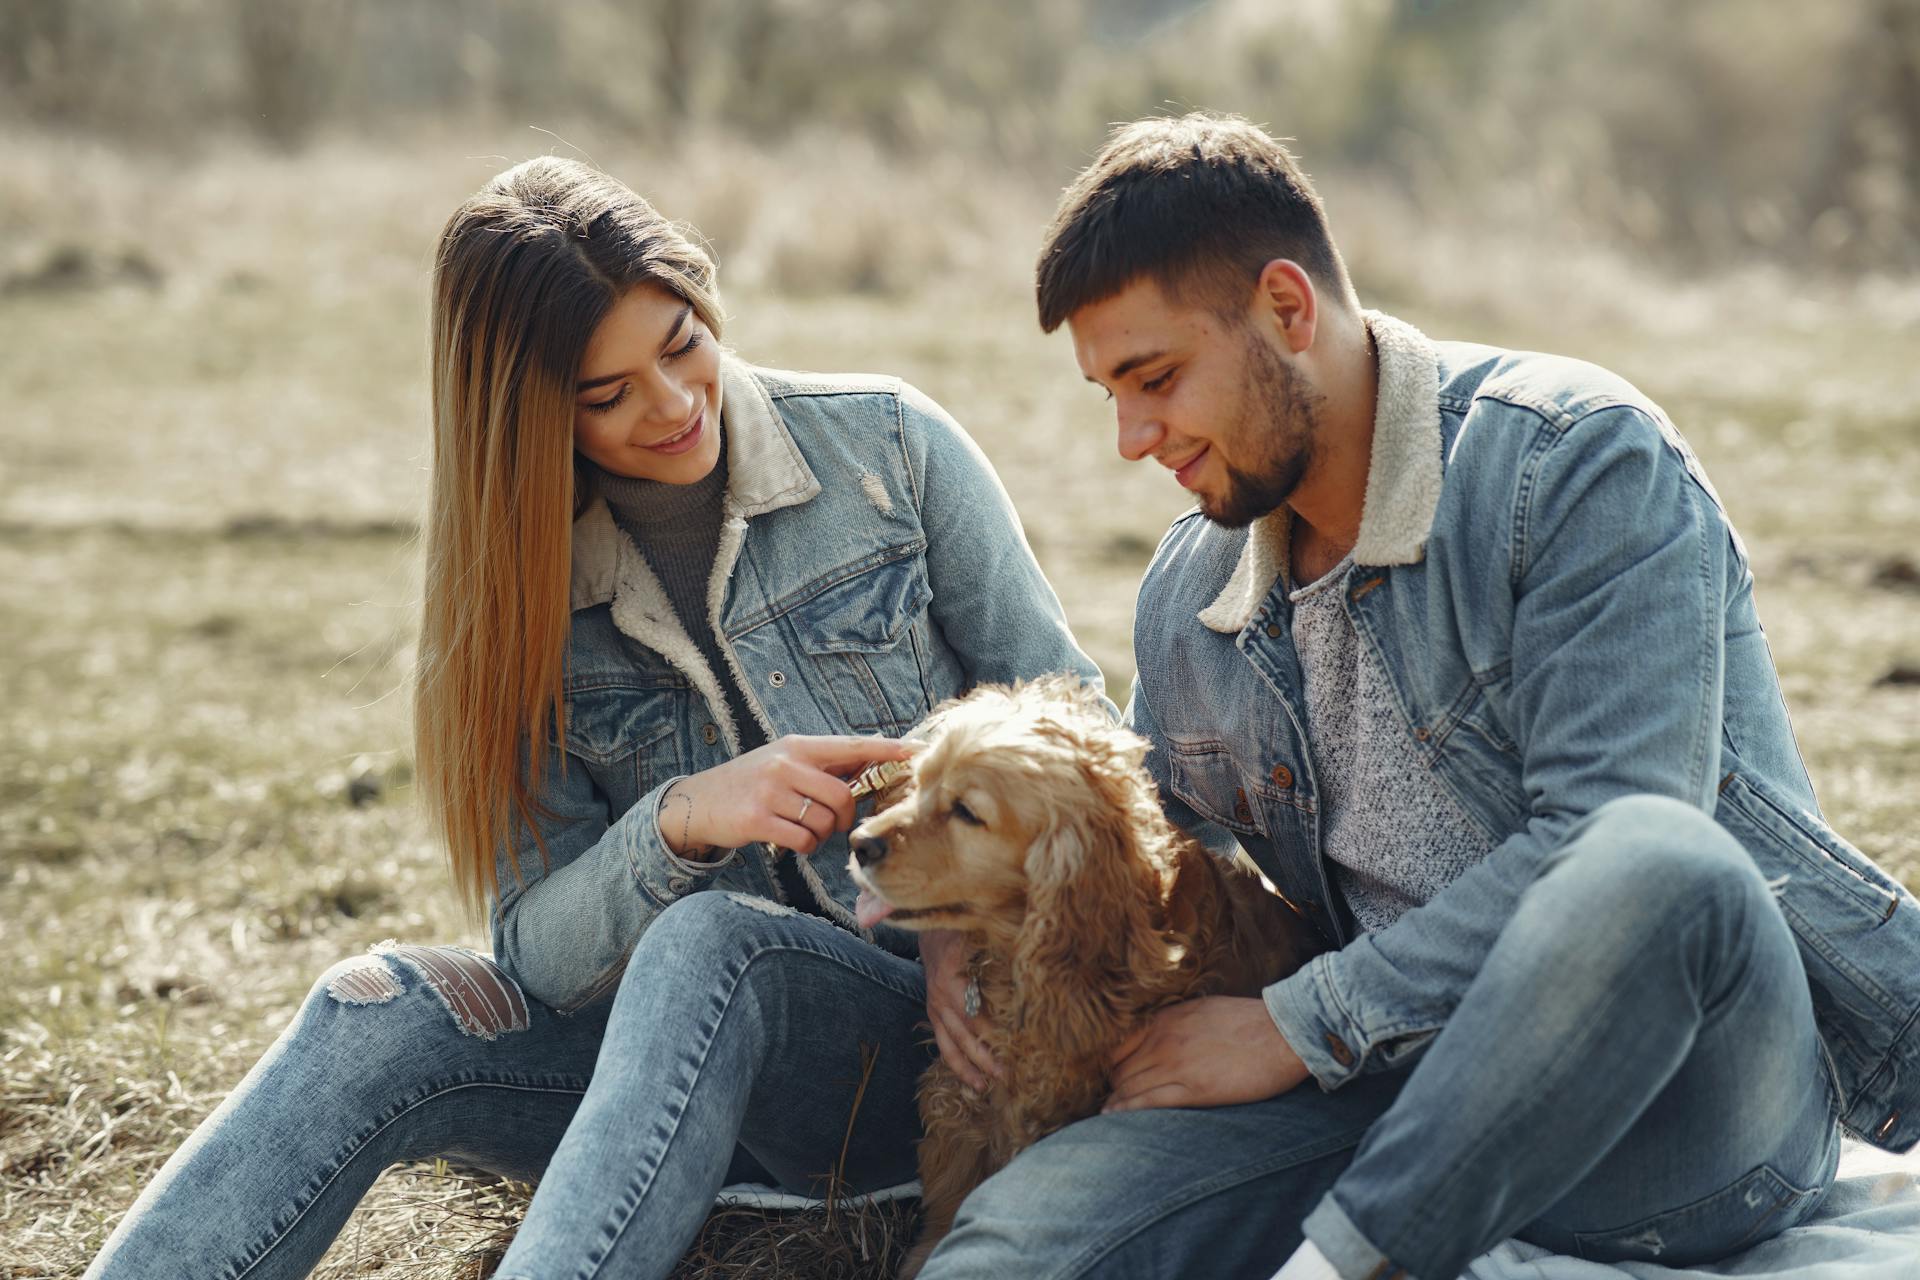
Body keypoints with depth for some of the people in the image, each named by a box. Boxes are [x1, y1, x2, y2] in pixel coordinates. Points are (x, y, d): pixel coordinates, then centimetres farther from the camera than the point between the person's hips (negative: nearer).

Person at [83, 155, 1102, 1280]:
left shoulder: (888, 445, -2)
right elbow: (542, 952, -3)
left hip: (944, 1031, -2)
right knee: (387, 1009, -23)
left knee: (705, 943, -34)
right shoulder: (524, 590, 2)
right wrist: (679, 823, -24)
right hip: (723, 1076, 3)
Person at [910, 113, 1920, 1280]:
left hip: (1694, 1078, -3)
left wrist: (1301, 1027, -14)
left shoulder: (1578, 459, -8)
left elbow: (1613, 845, -19)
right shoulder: (1187, 597, 14)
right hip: (1411, 1093, 4)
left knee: (1653, 870, -42)